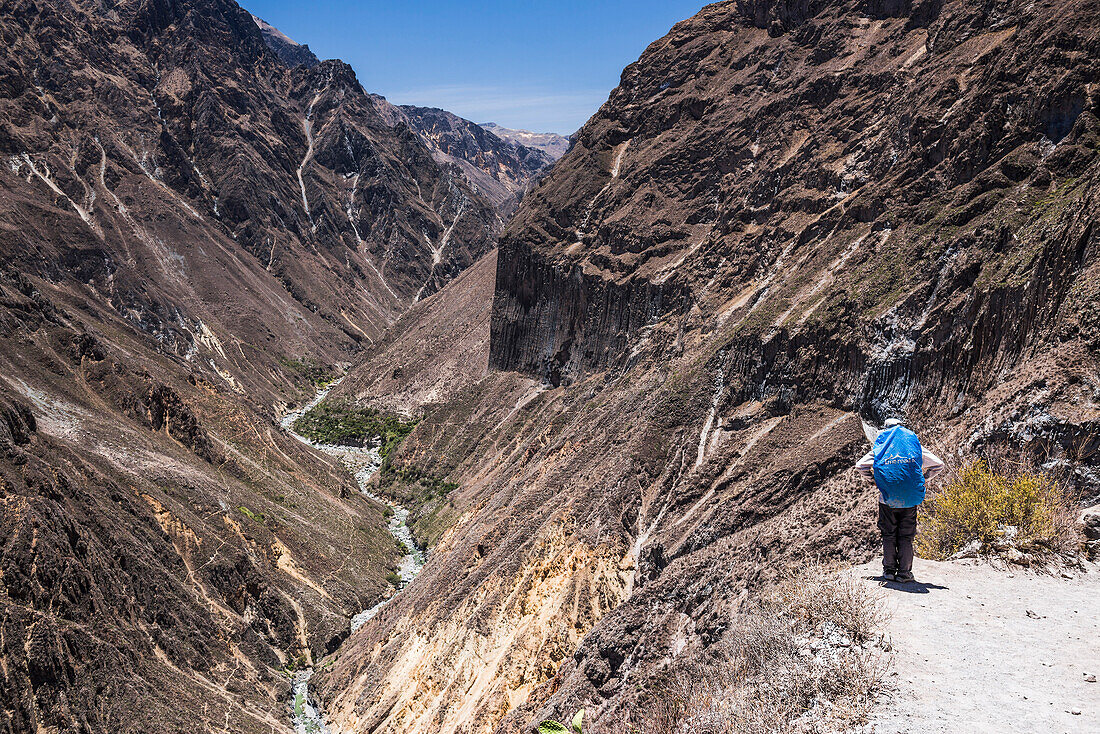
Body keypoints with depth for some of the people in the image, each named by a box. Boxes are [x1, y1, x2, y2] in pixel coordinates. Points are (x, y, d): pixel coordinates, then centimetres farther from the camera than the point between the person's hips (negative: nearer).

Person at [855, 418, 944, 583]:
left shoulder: (880, 447, 3)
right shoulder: (915, 446, 5)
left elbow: (860, 466, 0)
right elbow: (938, 465, 7)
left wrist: (874, 481, 9)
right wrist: (922, 480, 12)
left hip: (887, 499, 0)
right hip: (910, 500, 0)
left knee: (888, 535, 11)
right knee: (906, 536, 7)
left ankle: (889, 570, 13)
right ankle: (904, 572, 8)